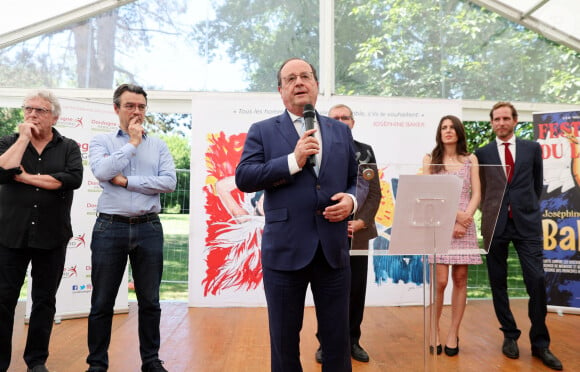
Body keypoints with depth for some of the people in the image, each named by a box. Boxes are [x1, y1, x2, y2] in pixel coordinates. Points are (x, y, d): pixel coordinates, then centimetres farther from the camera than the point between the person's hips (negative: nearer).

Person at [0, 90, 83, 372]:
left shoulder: (68, 147, 5)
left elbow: (74, 179, -14)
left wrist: (27, 177, -12)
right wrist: (23, 138, -9)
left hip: (52, 238, 0)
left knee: (44, 301, 9)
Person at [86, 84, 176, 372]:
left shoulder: (158, 145, 8)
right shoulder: (101, 141, 5)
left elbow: (169, 182, -6)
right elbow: (102, 172, -15)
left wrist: (127, 181, -10)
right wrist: (132, 142, -8)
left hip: (149, 229, 1)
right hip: (110, 228, -1)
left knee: (149, 301, 10)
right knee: (102, 302, 8)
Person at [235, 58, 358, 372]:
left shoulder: (341, 131, 12)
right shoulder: (262, 131, 3)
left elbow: (356, 180, 16)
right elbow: (243, 178, -8)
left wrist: (351, 200, -6)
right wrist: (293, 161, -16)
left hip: (333, 249, 3)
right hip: (285, 250, -2)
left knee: (337, 339, 13)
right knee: (284, 340, 13)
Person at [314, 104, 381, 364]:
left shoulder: (366, 152, 9)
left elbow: (375, 192, 4)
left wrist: (361, 221, -9)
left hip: (358, 232, 3)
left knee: (357, 289, 9)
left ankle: (352, 340, 24)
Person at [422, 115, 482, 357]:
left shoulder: (471, 159, 12)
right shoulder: (431, 159, 7)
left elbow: (476, 195, 5)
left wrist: (464, 218, -10)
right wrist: (454, 215, -12)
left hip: (465, 225, 2)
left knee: (460, 279, 3)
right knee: (440, 281, -7)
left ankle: (453, 333, 14)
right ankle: (435, 331, 11)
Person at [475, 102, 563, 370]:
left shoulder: (532, 148, 8)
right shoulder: (482, 153, 6)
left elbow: (538, 183, 16)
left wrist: (528, 207, 14)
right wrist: (489, 211, 6)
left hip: (527, 222, 0)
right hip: (495, 223, 1)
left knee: (536, 281, -5)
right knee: (498, 283, 6)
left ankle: (540, 343, 10)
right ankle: (510, 336, 22)